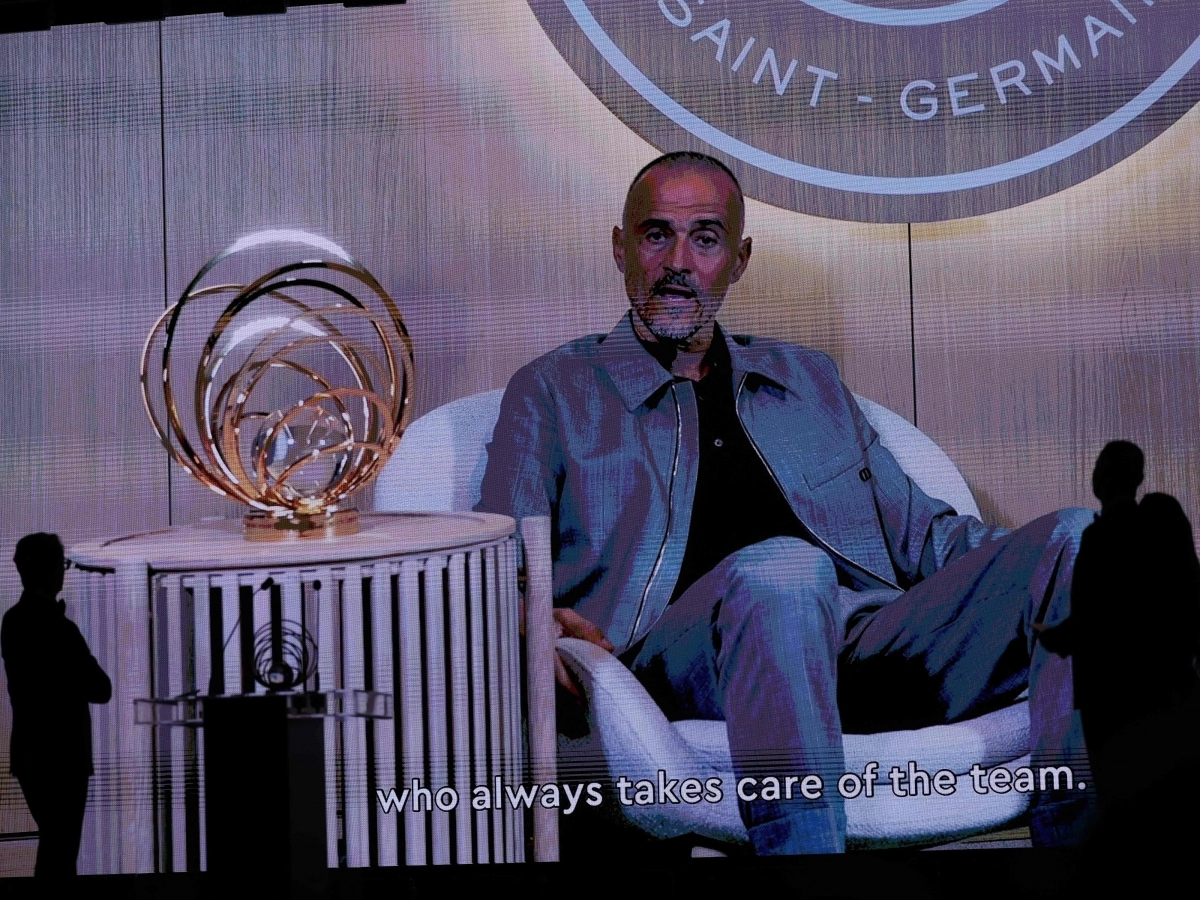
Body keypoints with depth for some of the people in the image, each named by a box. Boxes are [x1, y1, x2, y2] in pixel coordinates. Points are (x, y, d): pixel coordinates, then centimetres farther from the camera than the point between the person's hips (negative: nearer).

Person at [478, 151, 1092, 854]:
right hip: (677, 675, -4)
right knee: (781, 568, -40)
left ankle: (1078, 843, -29)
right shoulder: (554, 392, 20)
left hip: (866, 644, 5)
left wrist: (1044, 564, 9)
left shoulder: (809, 381, 32)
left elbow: (920, 532, 30)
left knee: (1072, 542, -19)